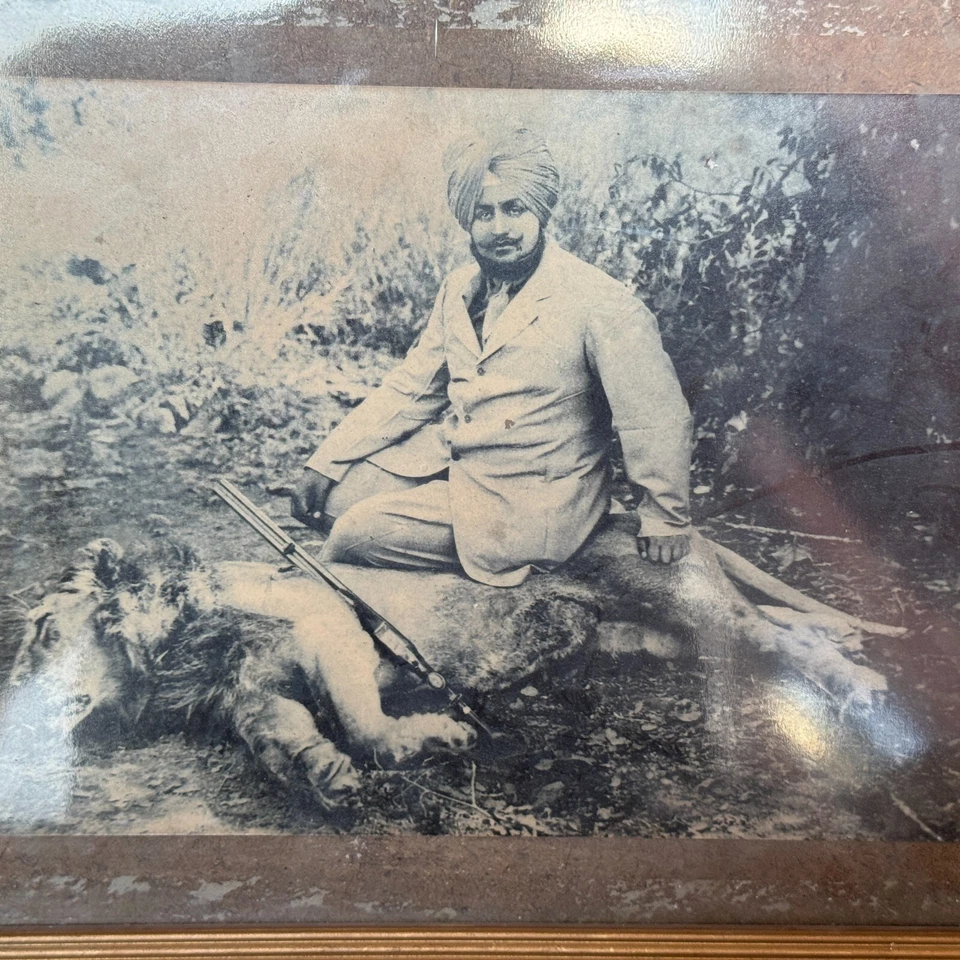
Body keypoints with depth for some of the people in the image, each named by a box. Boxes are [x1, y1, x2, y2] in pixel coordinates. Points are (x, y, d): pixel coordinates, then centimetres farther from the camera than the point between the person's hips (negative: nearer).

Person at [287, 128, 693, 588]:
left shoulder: (598, 302, -18)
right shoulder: (459, 289, 5)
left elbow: (655, 417, -15)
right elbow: (409, 388, 7)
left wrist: (665, 517, -7)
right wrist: (324, 463, -1)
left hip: (523, 499, -7)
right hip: (442, 456, 7)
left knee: (357, 532, -17)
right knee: (324, 497, -5)